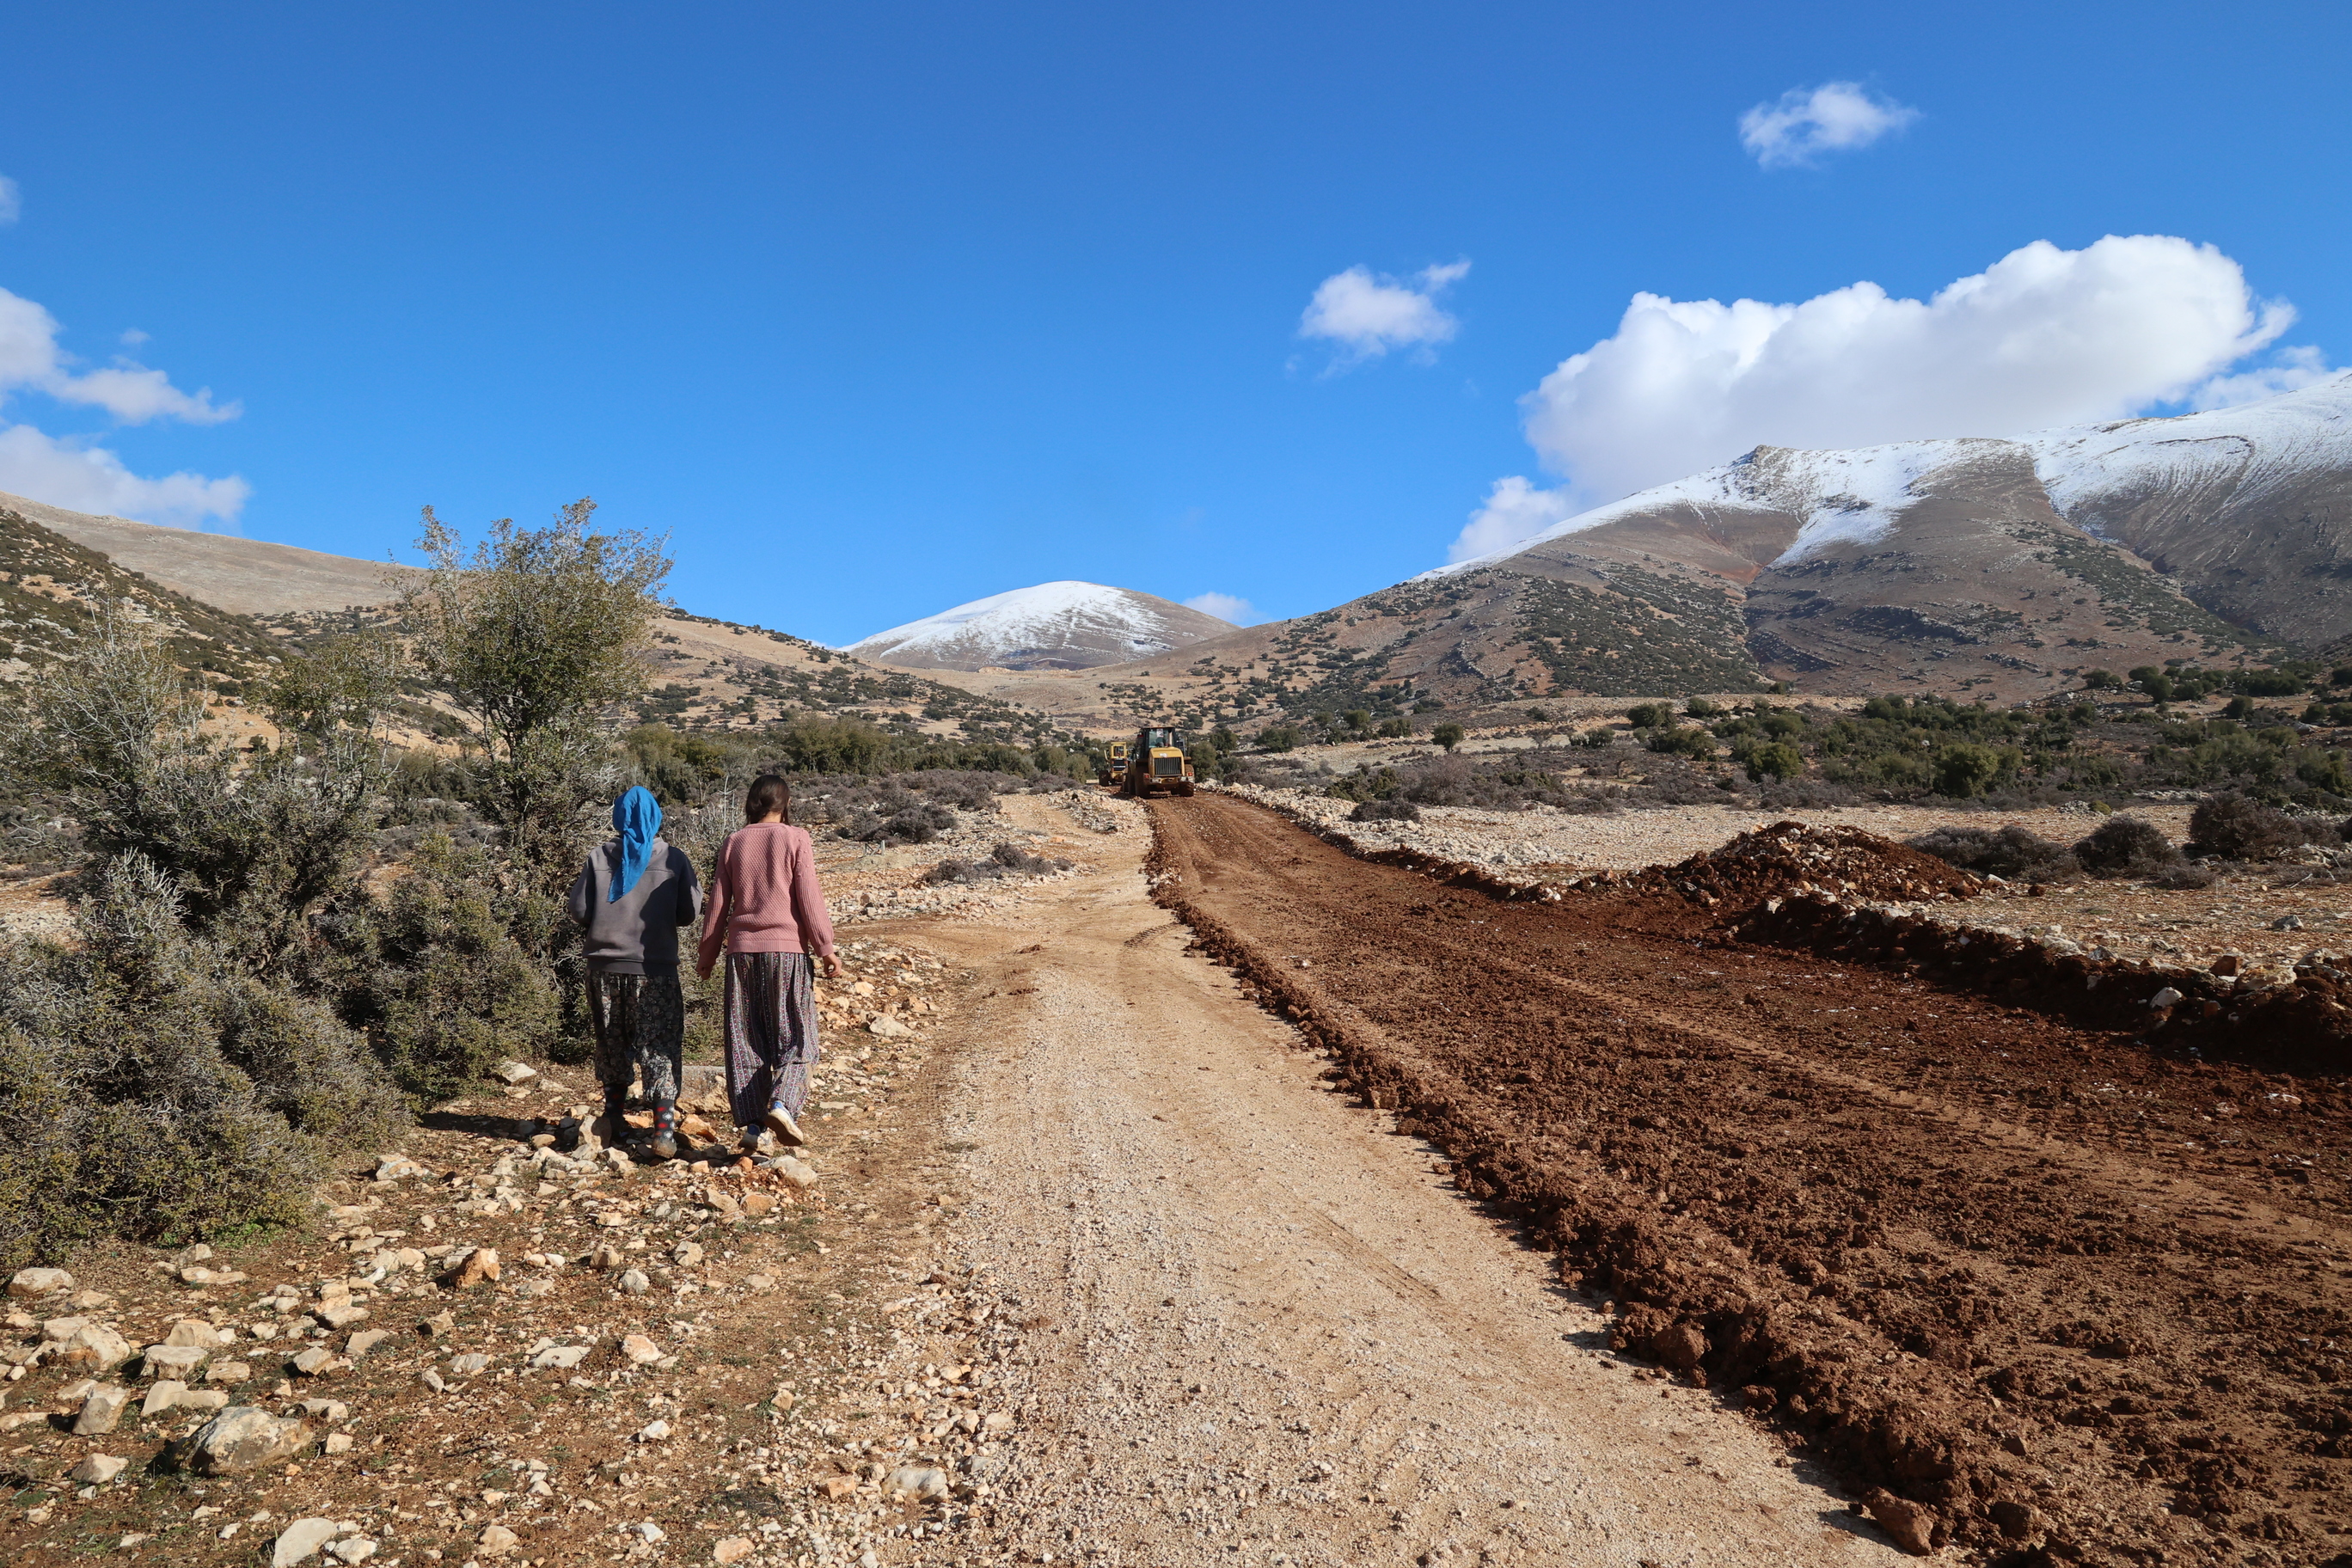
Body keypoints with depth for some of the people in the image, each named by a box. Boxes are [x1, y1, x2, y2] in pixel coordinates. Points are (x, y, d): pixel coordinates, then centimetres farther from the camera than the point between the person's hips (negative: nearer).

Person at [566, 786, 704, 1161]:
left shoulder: (599, 857, -2)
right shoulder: (672, 858, -4)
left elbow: (578, 911, -2)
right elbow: (689, 914, -3)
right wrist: (697, 889, 15)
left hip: (606, 968, 2)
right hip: (655, 970, -2)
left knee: (612, 1048, 17)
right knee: (659, 1051, 1)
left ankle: (615, 1122, 29)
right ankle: (664, 1131, -9)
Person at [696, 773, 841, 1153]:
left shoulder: (733, 843, 8)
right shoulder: (796, 839, -2)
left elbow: (717, 904, 9)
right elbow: (809, 899, -6)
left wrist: (707, 955, 18)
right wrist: (825, 948, 0)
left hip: (742, 950, 3)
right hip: (788, 949, -3)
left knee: (746, 1040, 8)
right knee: (794, 1037, 5)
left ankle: (751, 1124, 6)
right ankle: (781, 1104, -16)